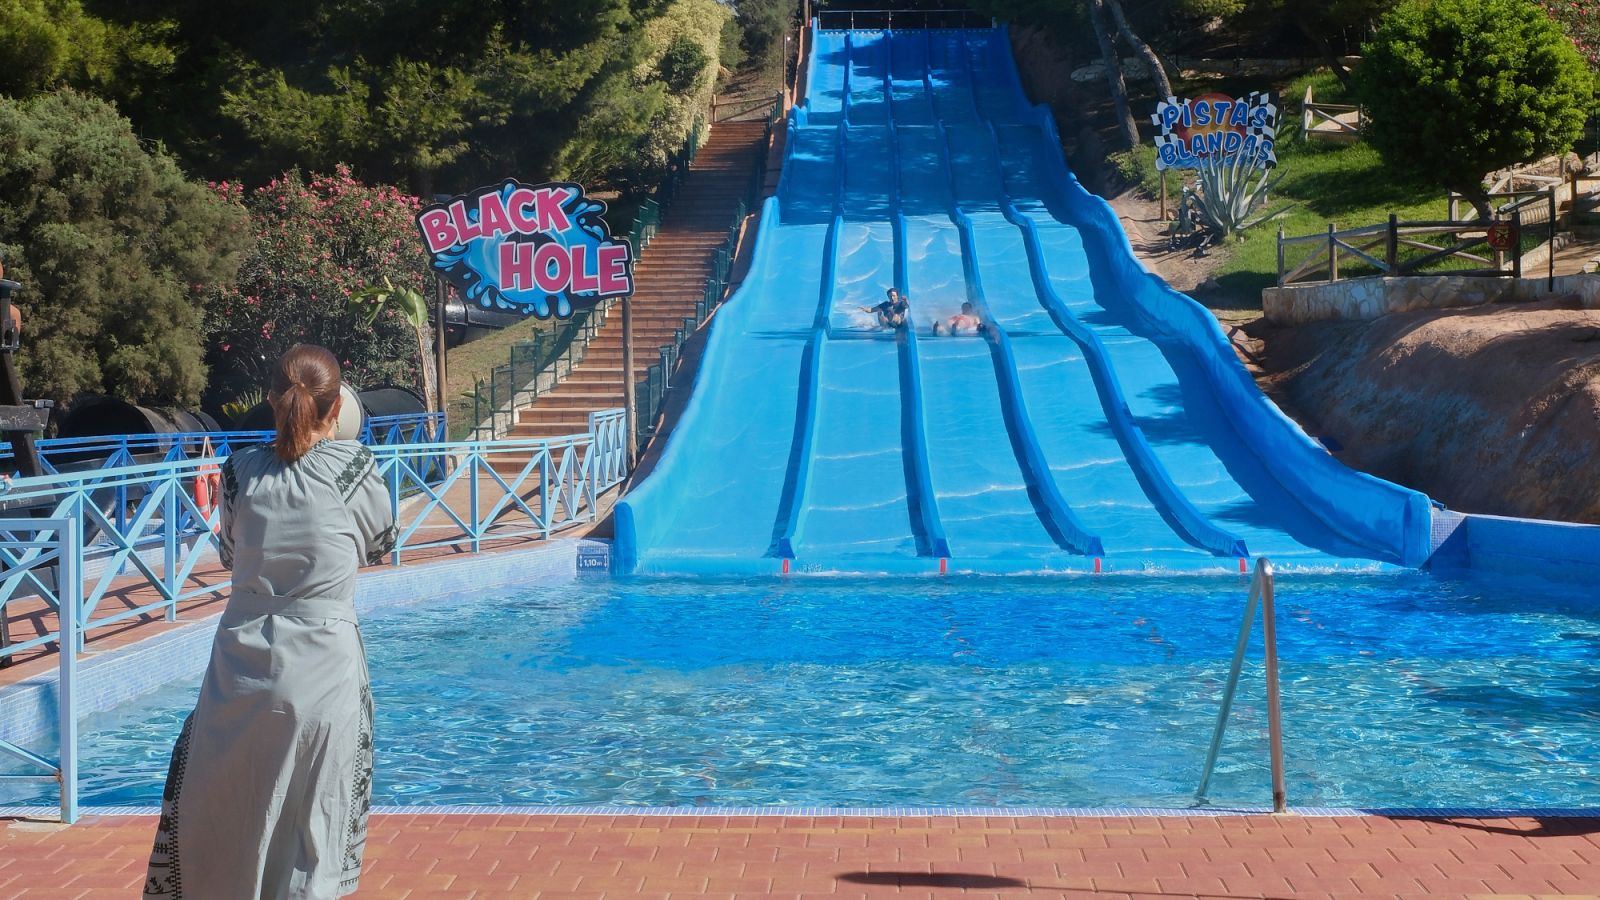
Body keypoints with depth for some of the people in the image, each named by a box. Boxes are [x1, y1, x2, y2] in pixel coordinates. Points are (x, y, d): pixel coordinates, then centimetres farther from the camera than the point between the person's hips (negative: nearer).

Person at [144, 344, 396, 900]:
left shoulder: (241, 471, 1)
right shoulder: (355, 467, -6)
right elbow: (381, 543, 12)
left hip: (243, 667, 2)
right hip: (324, 668, -2)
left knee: (219, 822, 15)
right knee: (311, 832, 9)